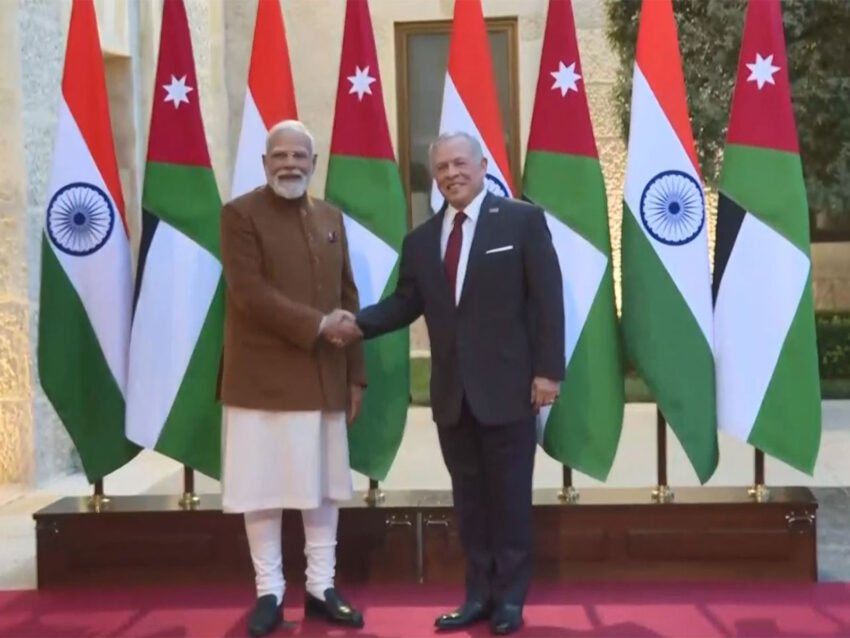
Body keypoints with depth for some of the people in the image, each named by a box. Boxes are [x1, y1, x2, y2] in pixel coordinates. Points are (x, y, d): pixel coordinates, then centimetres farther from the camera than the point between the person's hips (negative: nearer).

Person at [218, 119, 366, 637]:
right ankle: (269, 592, 16)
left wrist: (356, 374, 7)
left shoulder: (332, 218, 11)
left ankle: (322, 587, 23)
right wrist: (317, 325, -19)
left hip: (325, 380, 5)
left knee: (324, 487, 11)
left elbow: (348, 299, 11)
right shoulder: (241, 214, -5)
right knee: (262, 489, 3)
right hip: (263, 379, -5)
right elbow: (250, 294, -16)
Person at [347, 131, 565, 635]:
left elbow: (547, 299, -6)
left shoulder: (523, 220, -2)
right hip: (453, 392, 4)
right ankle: (479, 594, 21)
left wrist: (548, 369, -11)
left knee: (510, 494, 5)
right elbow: (405, 304, 6)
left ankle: (510, 597, 18)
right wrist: (358, 322, -11)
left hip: (507, 386, -4)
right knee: (469, 495, 11)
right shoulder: (421, 240, 11)